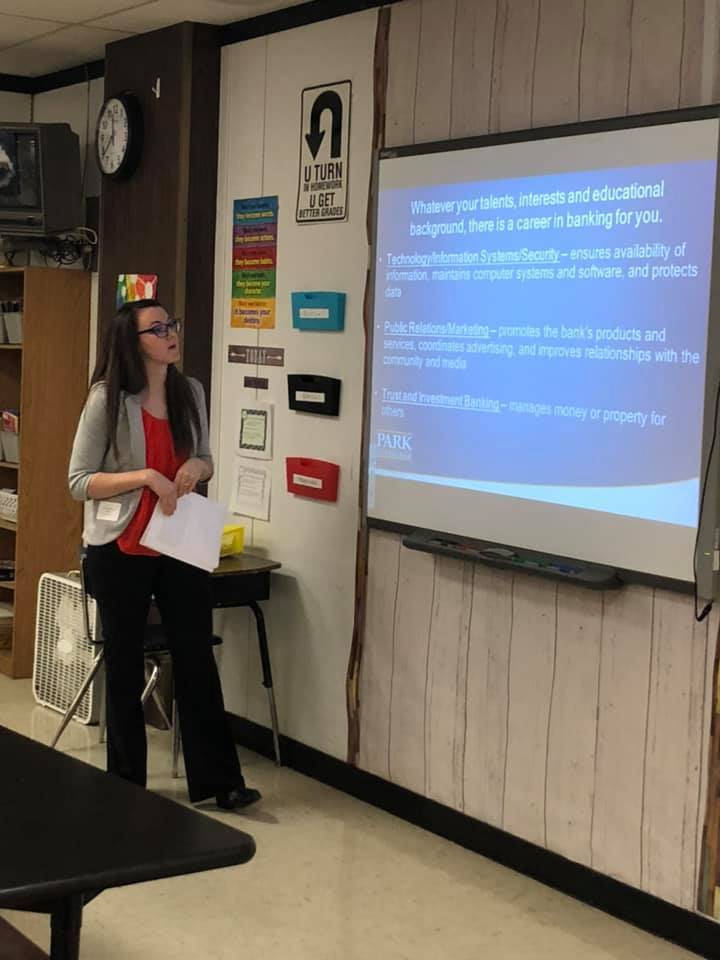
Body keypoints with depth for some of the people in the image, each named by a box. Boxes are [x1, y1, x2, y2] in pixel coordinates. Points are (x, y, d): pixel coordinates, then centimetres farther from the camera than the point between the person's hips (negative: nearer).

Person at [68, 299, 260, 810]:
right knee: (125, 668, 8)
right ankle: (126, 784, 21)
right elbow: (79, 481, -10)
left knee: (197, 659, 5)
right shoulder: (107, 399, -11)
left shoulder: (190, 392, 4)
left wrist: (197, 467, -8)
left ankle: (217, 779, 13)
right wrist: (146, 477, -22)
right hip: (120, 550, -4)